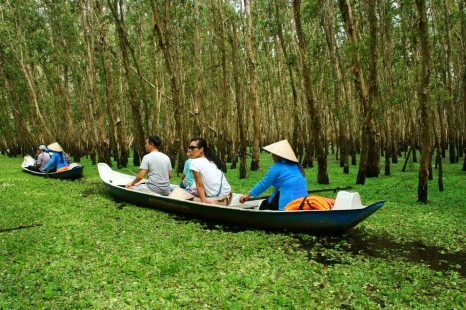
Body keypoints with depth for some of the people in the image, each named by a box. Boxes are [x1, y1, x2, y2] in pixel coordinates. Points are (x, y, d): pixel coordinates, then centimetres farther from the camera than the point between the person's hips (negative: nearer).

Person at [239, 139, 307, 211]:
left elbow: (264, 184, -4)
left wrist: (248, 194, 6)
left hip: (287, 202, -7)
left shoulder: (276, 167, -8)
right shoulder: (296, 165, 11)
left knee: (264, 206, 13)